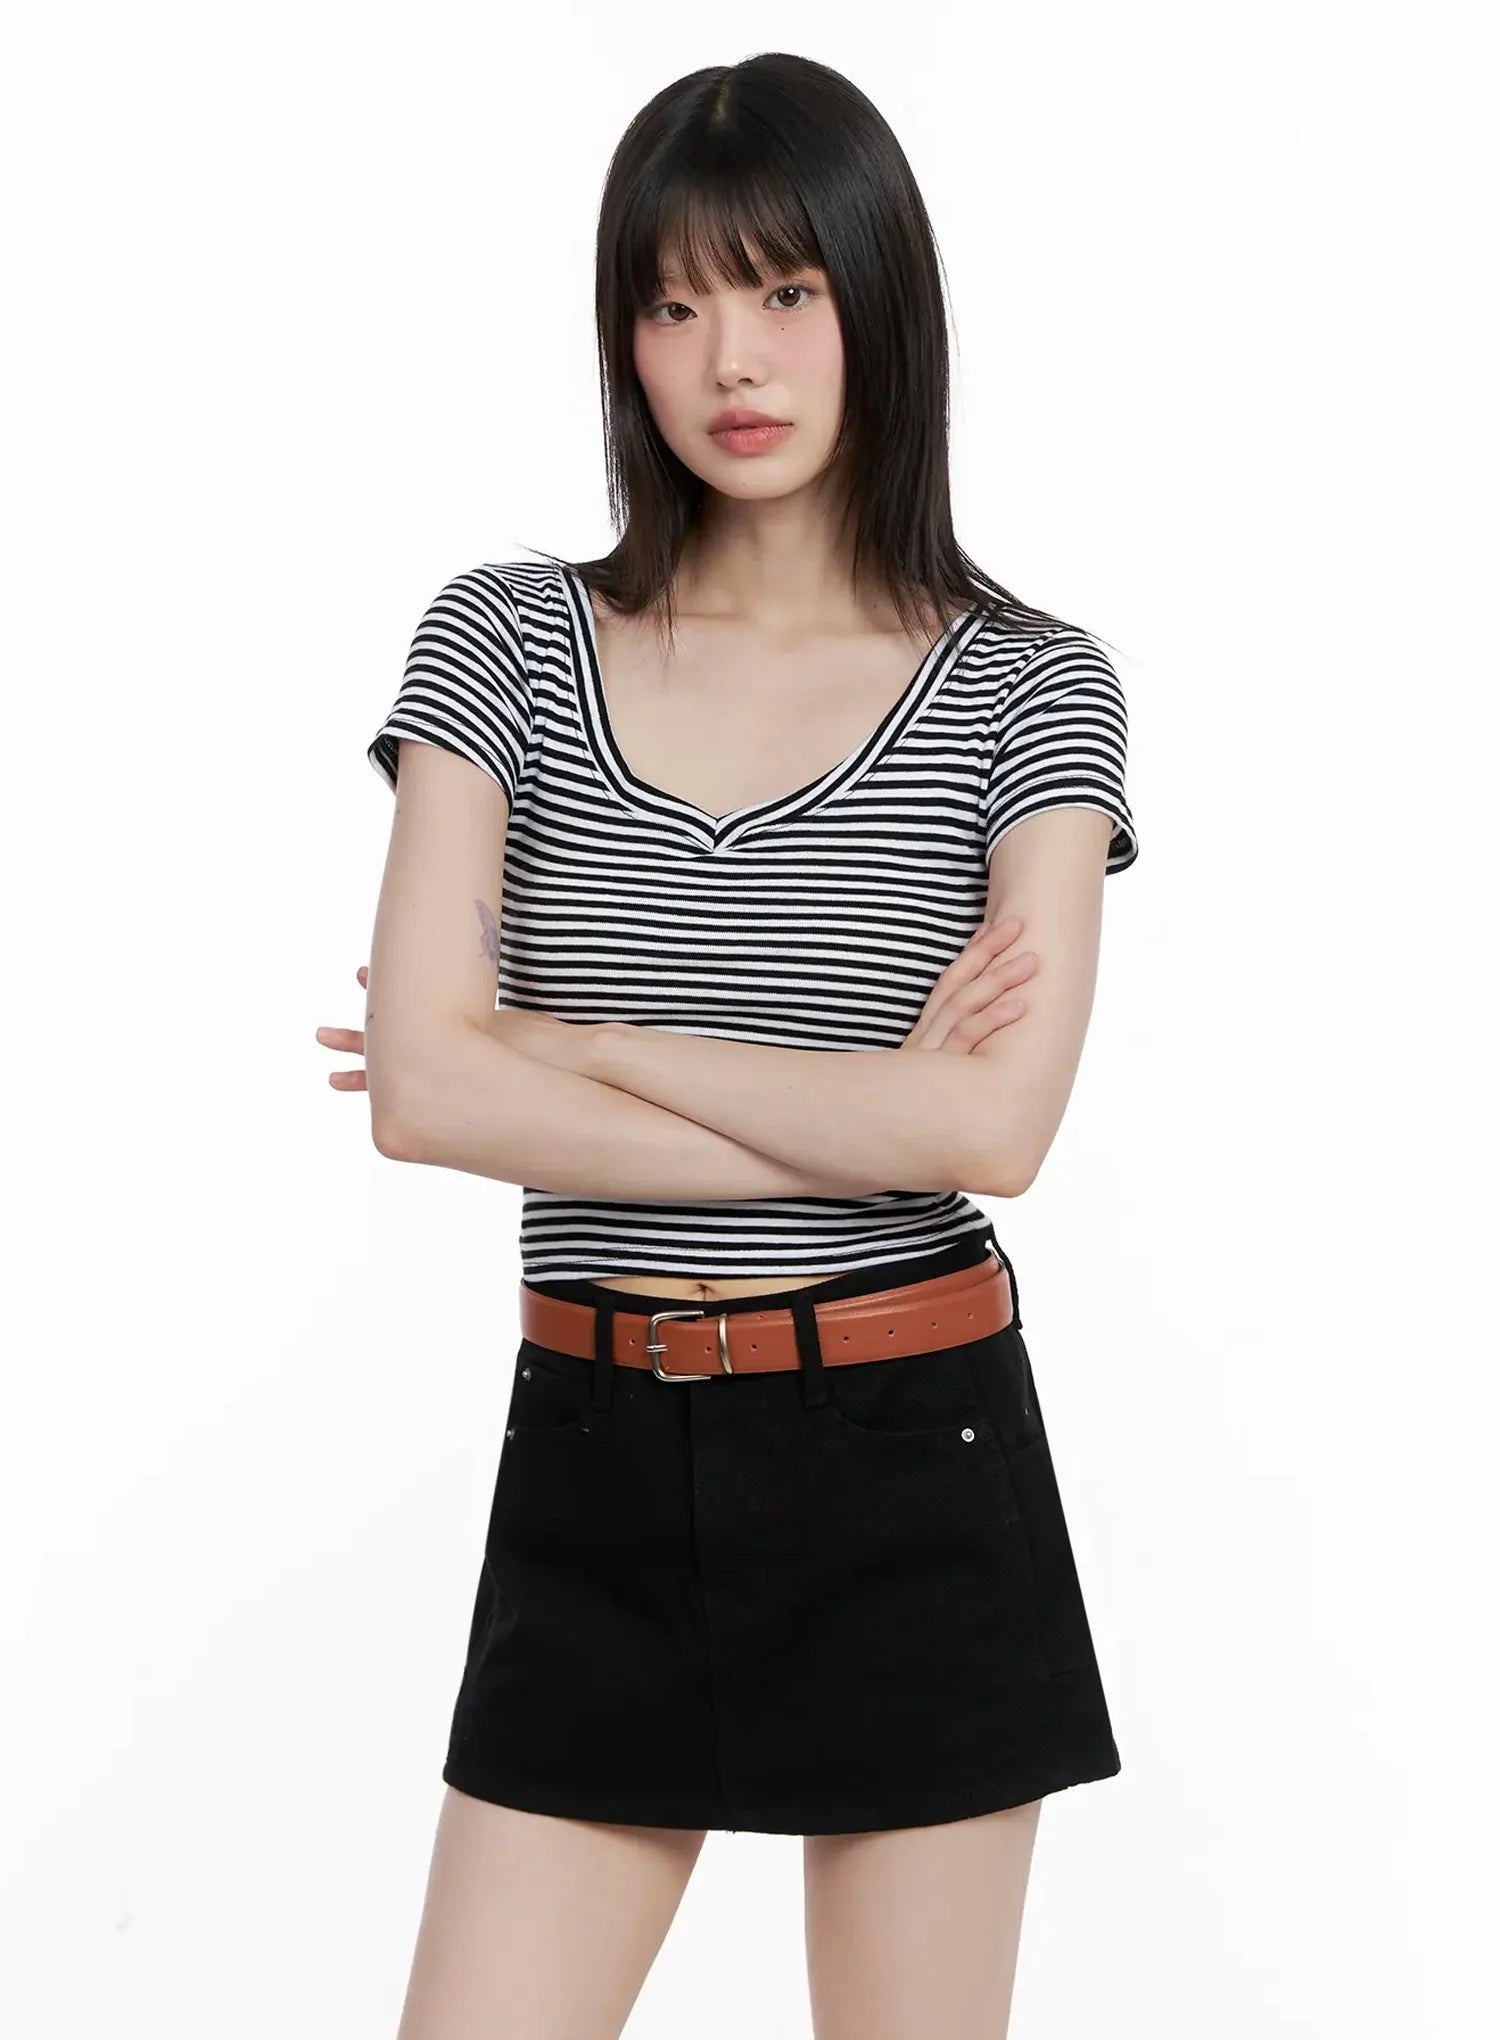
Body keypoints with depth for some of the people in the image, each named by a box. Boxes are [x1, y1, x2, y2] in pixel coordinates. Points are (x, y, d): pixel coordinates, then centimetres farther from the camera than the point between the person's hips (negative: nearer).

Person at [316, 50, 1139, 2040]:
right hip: (598, 1463, 2)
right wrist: (868, 1121, -13)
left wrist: (568, 1044, -11)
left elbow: (993, 1131, -16)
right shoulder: (504, 645, 0)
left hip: (915, 1460, -1)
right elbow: (421, 1089, -11)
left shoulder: (1028, 687, -3)